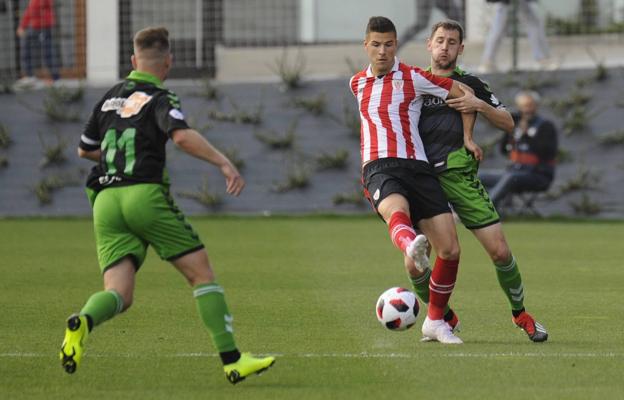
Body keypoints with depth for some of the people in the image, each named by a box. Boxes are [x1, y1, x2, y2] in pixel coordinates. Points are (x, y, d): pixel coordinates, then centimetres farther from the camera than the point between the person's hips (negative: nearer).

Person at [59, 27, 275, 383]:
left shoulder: (111, 98, 20)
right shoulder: (159, 99, 1)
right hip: (145, 194, -5)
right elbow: (182, 135, -21)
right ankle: (232, 360, 0)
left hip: (105, 201, 6)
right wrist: (224, 163, -22)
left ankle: (83, 322, -34)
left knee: (120, 295, -1)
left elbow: (85, 149, 33)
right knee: (202, 273, 4)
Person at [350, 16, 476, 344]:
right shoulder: (357, 84, 19)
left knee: (450, 249, -8)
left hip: (416, 166, 0)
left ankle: (435, 321, 11)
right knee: (397, 210, -39)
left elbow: (463, 94, 12)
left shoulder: (413, 78, 6)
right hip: (378, 167, 0)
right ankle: (410, 245, -76)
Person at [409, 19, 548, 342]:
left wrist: (481, 106, -8)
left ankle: (520, 314, 13)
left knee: (500, 251, -7)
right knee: (414, 262, -8)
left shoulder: (470, 85, 10)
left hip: (461, 176, -1)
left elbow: (508, 124, 10)